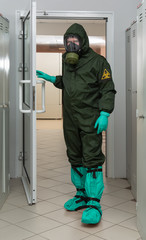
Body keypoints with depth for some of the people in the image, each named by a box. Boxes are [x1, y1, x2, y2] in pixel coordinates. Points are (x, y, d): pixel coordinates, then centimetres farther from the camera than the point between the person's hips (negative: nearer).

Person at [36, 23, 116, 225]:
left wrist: (104, 114, -17)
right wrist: (51, 78, 14)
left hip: (91, 119, -7)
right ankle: (81, 195, 26)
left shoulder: (97, 61, -4)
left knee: (92, 159, -7)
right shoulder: (66, 61, 15)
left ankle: (94, 204, -1)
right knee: (75, 158, 12)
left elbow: (108, 89, -7)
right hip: (70, 119, 7)